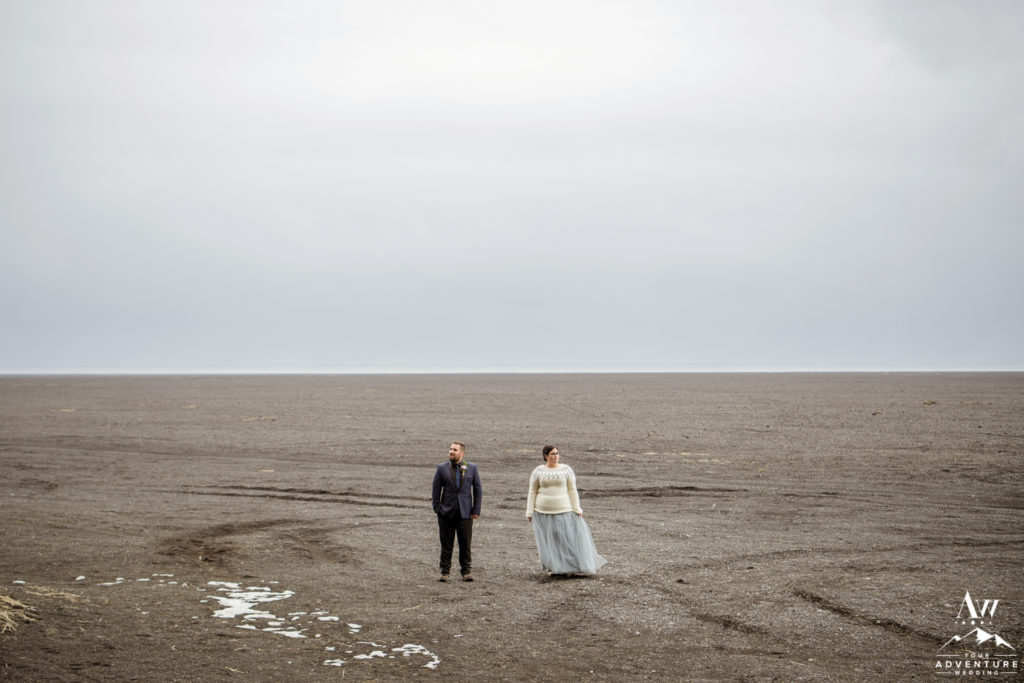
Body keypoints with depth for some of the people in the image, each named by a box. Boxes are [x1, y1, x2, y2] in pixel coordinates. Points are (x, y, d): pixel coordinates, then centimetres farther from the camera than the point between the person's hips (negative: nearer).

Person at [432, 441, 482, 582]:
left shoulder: (471, 468, 5)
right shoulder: (442, 468, 4)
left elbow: (478, 490, 7)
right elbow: (436, 490, 5)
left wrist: (476, 511, 1)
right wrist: (437, 509, -2)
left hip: (465, 513, 0)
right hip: (446, 513, 0)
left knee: (465, 544, 2)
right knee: (446, 544, 2)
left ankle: (466, 571, 12)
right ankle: (445, 572, 9)